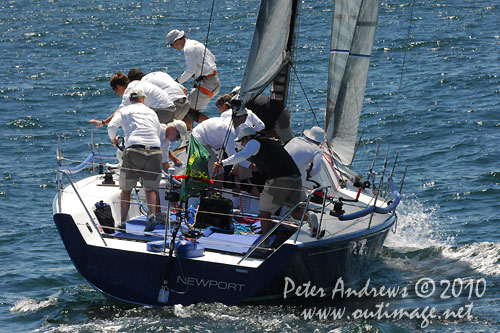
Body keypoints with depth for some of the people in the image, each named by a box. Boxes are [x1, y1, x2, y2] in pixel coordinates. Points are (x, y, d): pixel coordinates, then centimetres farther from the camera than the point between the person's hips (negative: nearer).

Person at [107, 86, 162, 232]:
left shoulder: (124, 111, 15)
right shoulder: (152, 112, 25)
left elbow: (112, 126, 0)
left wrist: (113, 139, 21)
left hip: (134, 150, -2)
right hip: (155, 151, 2)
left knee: (126, 191, 8)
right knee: (150, 189, 8)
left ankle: (122, 221, 0)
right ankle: (152, 214, -18)